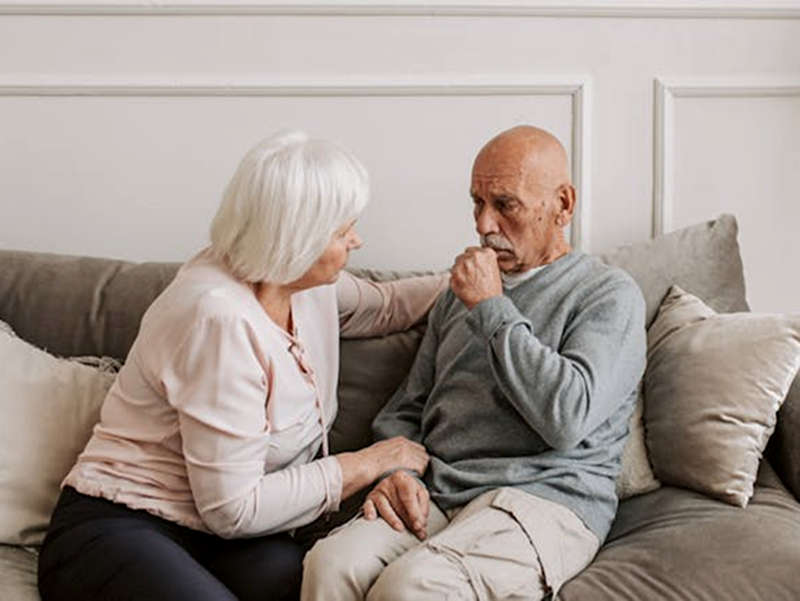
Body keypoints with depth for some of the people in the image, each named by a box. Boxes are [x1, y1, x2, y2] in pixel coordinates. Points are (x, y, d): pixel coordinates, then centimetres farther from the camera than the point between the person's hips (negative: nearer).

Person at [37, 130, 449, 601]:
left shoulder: (309, 284, 2)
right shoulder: (220, 318, -23)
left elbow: (383, 306, 27)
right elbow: (231, 508, -20)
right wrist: (368, 463, -12)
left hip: (226, 539, 6)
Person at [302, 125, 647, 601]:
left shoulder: (610, 294, 4)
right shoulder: (461, 292, 24)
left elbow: (567, 418, -14)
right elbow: (406, 410, 24)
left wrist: (493, 308, -8)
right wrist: (396, 471, 1)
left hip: (543, 500, -5)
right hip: (434, 496, 5)